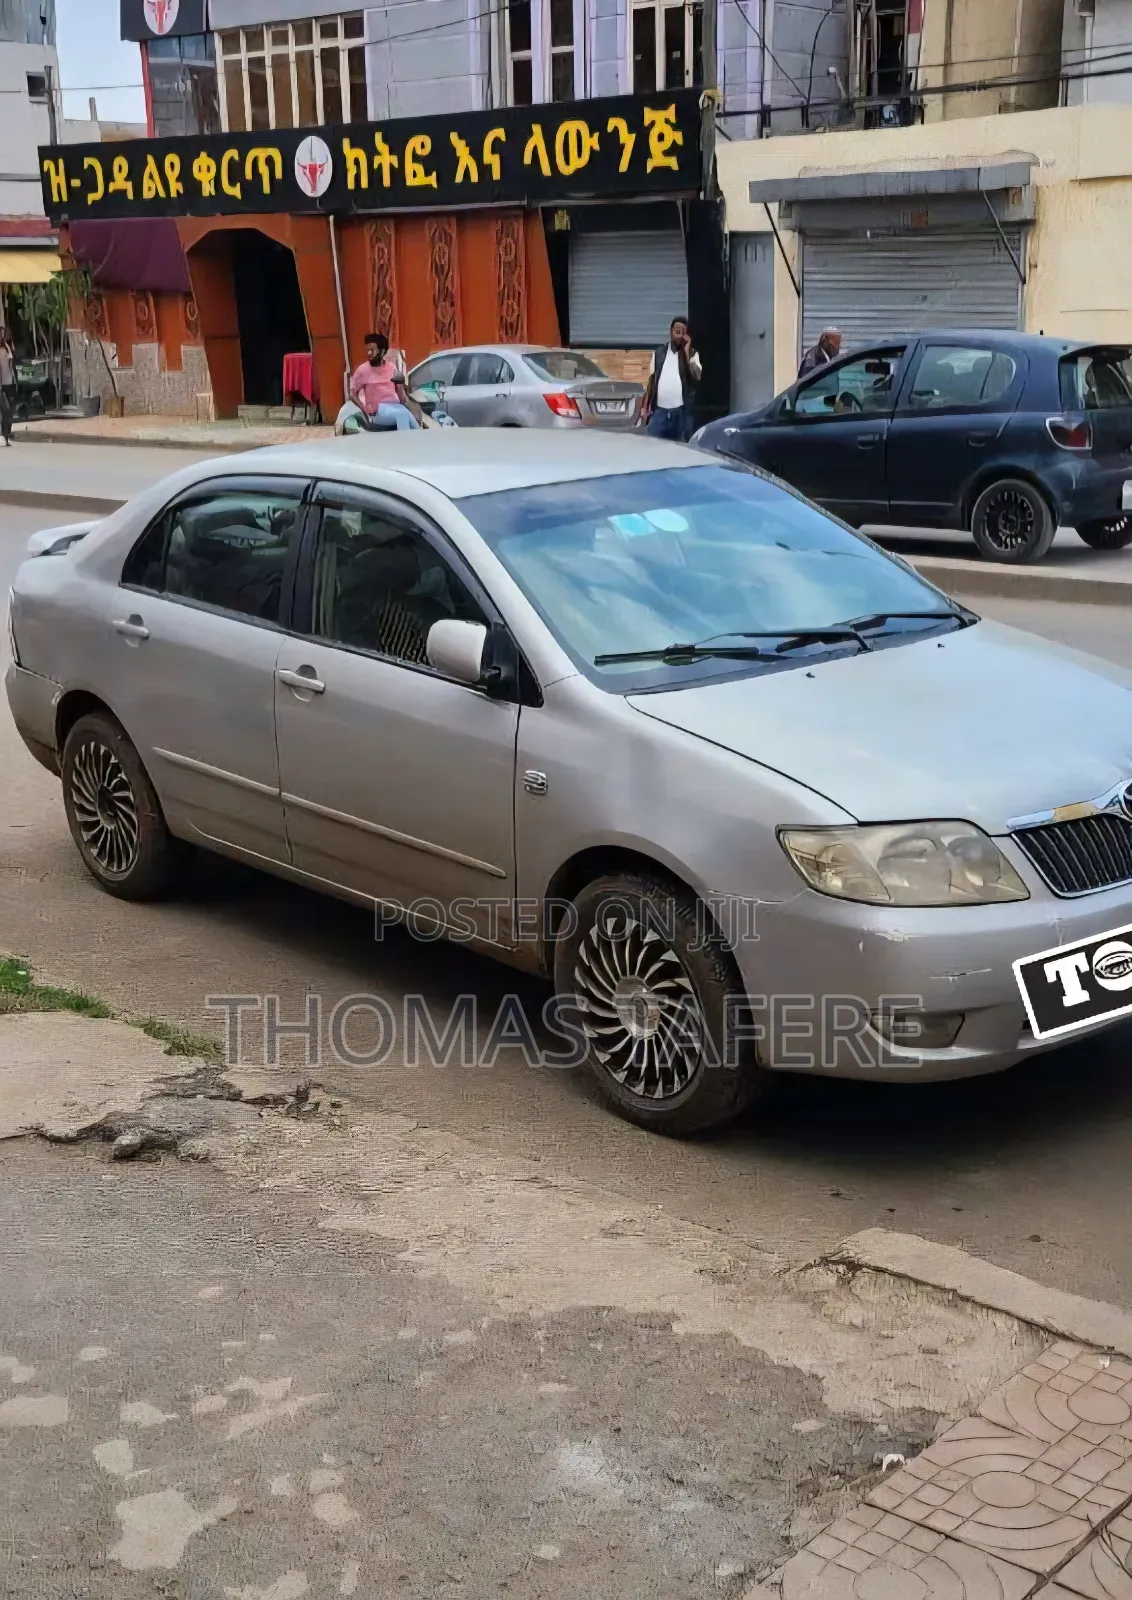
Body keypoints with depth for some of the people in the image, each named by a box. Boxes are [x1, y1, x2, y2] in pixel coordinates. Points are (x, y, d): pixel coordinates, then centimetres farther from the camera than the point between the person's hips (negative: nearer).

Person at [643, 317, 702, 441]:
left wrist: (686, 352, -10)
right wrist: (645, 406, 7)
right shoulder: (659, 352, 11)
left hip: (682, 411, -2)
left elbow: (697, 376, -11)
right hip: (659, 410, 2)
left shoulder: (691, 353, 5)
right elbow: (652, 379, 14)